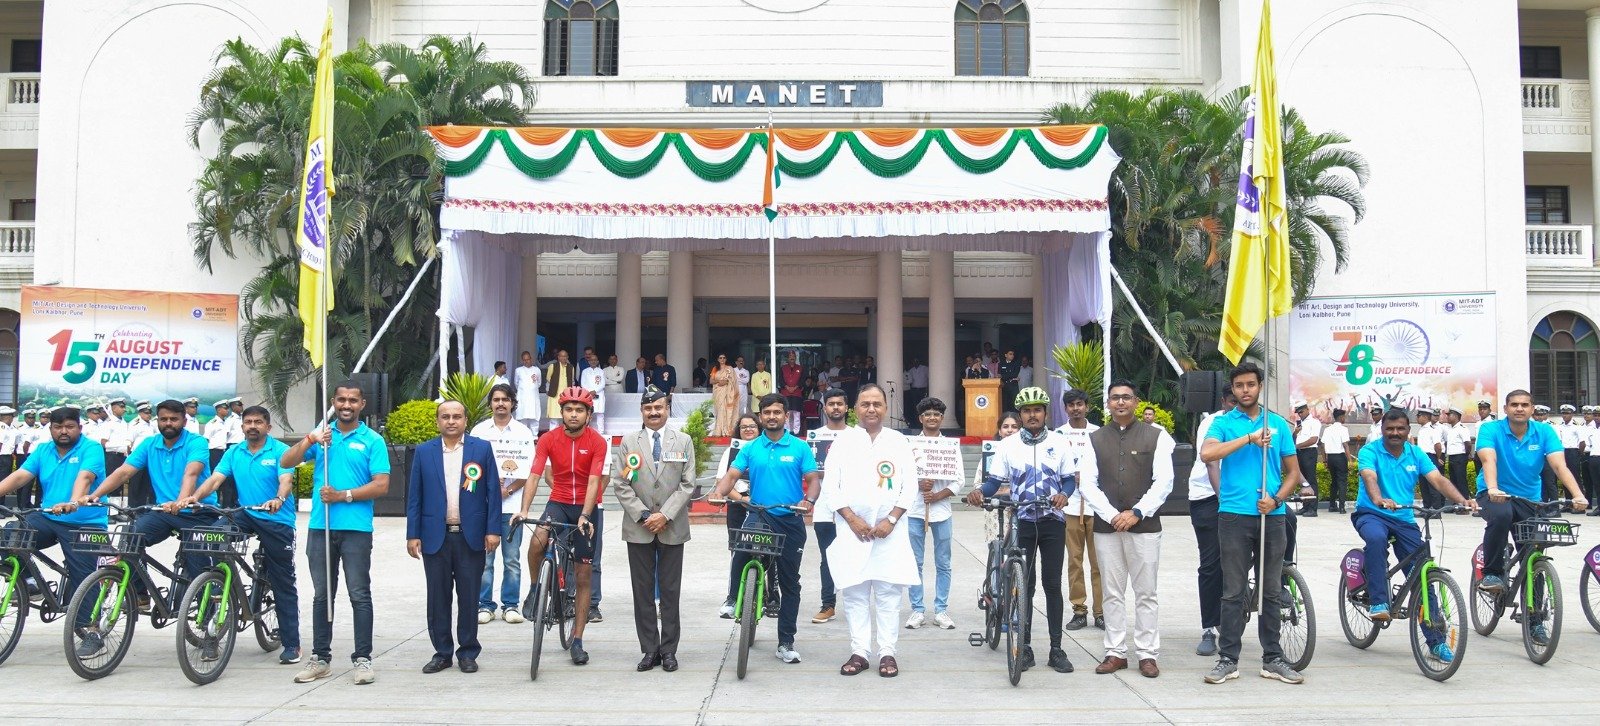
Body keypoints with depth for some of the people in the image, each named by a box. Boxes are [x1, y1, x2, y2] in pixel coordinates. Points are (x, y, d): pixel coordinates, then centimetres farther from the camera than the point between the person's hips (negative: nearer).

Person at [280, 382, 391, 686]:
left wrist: (343, 495, -15)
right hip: (320, 527, 4)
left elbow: (381, 485, -6)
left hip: (356, 528, -3)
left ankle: (363, 659, 5)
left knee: (360, 595, -1)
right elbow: (286, 462, 2)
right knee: (322, 595, 11)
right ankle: (320, 658, 20)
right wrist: (310, 440, -13)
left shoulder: (372, 441, 0)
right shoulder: (321, 434, 11)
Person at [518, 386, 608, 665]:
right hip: (558, 503, 1)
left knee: (583, 576, 3)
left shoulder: (597, 442, -11)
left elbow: (593, 481, -19)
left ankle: (577, 641, 12)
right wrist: (524, 509, -28)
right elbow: (534, 475, -14)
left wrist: (585, 516, -32)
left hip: (587, 508, -1)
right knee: (537, 541, -33)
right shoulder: (548, 439, -7)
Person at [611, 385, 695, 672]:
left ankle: (668, 650, 11)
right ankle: (650, 650, 11)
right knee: (643, 591, 4)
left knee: (670, 591, 3)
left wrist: (665, 515, -10)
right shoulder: (628, 442, 7)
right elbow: (620, 484, 1)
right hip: (638, 528, 1)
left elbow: (687, 484, 0)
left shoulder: (683, 441, 6)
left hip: (672, 528, -1)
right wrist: (643, 515, -9)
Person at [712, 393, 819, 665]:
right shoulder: (750, 449, 5)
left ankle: (786, 643, 12)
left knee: (789, 582, 4)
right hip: (758, 518, 1)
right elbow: (732, 475, -4)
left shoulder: (800, 448, 1)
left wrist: (808, 501, -25)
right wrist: (720, 492, -25)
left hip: (790, 521, 0)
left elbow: (812, 480, -4)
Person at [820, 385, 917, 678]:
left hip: (890, 531, 0)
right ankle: (859, 652, 9)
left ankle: (888, 653, 6)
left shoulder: (899, 441, 7)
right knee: (854, 592, 2)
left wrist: (891, 520, -8)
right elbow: (830, 486, 2)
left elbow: (910, 486, 4)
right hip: (852, 530, 0)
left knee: (888, 593, 1)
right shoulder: (843, 441, 6)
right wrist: (853, 519, -8)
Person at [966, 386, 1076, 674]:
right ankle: (1025, 647, 11)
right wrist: (980, 492, -19)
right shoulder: (1007, 445, 2)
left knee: (1052, 584, 3)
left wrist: (1063, 494, -18)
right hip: (1022, 522, 0)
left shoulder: (1059, 443, 2)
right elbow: (995, 480, 2)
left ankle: (1056, 648, 9)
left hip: (1052, 521, 0)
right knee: (1024, 584, 4)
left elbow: (1070, 478, 3)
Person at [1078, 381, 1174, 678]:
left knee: (1145, 593, 2)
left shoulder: (1156, 436, 3)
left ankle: (1147, 654, 8)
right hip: (1106, 527, 2)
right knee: (1113, 593, 6)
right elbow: (1087, 483, 3)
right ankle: (1116, 652, 12)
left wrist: (1136, 513, -12)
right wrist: (1112, 515, -10)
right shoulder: (1095, 439, 9)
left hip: (1144, 526, -2)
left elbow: (1164, 481, -3)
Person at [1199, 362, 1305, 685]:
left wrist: (1277, 499, -6)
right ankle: (1228, 659, 9)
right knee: (1234, 592, 2)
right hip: (1234, 516, -2)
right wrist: (1250, 439, -18)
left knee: (1271, 591, 9)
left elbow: (1293, 473, 11)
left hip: (1272, 516, 2)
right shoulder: (1223, 423, 3)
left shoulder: (1278, 424, 10)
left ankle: (1273, 659, 18)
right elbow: (1207, 453, -17)